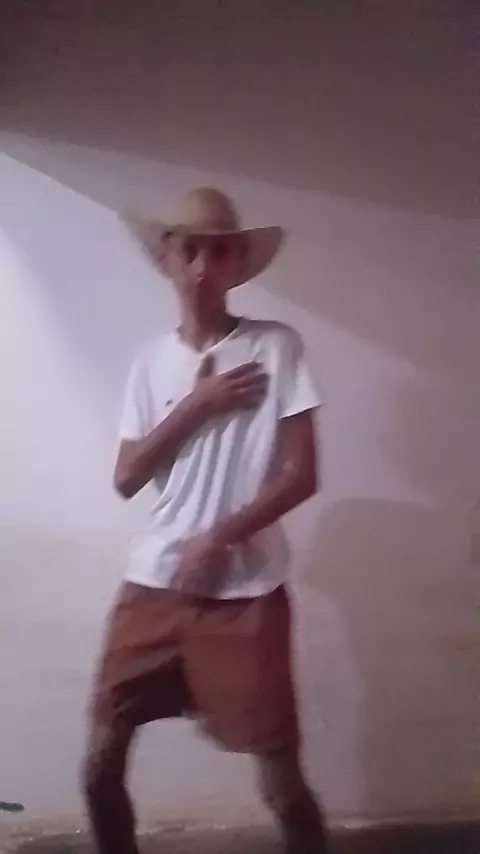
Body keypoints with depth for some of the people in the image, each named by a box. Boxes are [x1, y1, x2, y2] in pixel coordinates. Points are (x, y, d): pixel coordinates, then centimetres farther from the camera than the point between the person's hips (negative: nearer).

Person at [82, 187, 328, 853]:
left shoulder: (277, 347, -4)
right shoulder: (151, 361, 7)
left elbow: (302, 475, -7)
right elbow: (126, 479, 1)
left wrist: (219, 537, -14)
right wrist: (196, 406, -8)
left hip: (246, 591, -3)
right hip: (153, 585, 4)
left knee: (281, 781, 4)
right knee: (99, 767, 8)